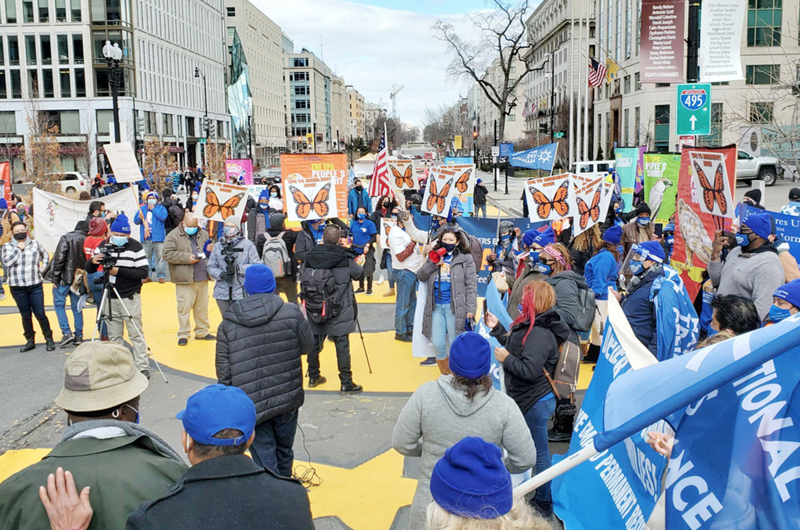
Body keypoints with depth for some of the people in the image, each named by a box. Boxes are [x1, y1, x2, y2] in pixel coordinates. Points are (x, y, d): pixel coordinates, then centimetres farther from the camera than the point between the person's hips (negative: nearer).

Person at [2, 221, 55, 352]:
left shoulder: (35, 243, 7)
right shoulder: (8, 246, 4)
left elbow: (45, 255, 24)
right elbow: (6, 262, -12)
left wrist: (44, 267, 9)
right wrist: (18, 248, -10)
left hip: (35, 285, 0)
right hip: (17, 287, 0)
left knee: (40, 314, -3)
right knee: (25, 315, 8)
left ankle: (49, 339, 8)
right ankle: (30, 341, 19)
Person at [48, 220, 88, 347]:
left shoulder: (66, 238, -8)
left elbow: (59, 259, -14)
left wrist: (55, 278, -10)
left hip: (64, 278, -4)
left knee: (59, 304, 6)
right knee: (77, 306, 12)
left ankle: (66, 333, -4)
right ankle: (79, 335, 13)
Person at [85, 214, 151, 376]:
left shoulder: (136, 247, -6)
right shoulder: (104, 246, 6)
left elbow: (143, 272, -13)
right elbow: (89, 270, 7)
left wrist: (119, 271, -22)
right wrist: (93, 261, -16)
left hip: (130, 297, -4)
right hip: (110, 297, 4)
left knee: (136, 334, -2)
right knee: (114, 335, 9)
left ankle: (143, 367, 4)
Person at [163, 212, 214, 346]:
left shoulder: (203, 234, 12)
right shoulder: (173, 236, -4)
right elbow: (167, 254, -11)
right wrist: (186, 258, -17)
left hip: (202, 277, 5)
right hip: (184, 279, -5)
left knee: (203, 306, 12)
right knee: (184, 307, -2)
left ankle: (202, 332, 25)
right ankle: (183, 334, 9)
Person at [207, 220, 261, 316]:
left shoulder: (247, 245, -2)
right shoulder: (218, 246, 8)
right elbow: (211, 268, 9)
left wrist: (238, 268, -19)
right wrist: (221, 274, -11)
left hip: (243, 293, -3)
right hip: (222, 293, 4)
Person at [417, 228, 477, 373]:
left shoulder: (465, 258, 1)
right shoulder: (435, 256, 14)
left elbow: (471, 285, -3)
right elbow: (420, 276, 9)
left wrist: (471, 308, -11)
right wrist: (433, 263, -7)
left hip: (455, 307, -4)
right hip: (436, 306, 4)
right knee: (437, 343, 4)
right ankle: (445, 375, 23)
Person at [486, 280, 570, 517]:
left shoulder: (540, 334, -27)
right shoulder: (532, 325, 5)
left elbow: (529, 369, -33)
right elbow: (515, 346, 13)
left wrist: (506, 359, -19)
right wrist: (496, 328, 13)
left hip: (535, 402, -10)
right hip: (527, 398, 10)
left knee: (539, 452, 5)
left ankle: (544, 503, 21)